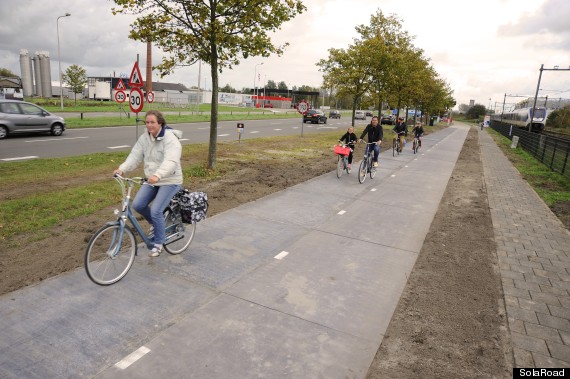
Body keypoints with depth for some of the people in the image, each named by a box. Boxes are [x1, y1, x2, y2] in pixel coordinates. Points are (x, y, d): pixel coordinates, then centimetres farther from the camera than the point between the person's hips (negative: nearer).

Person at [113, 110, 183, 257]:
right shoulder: (144, 138, 2)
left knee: (156, 210, -16)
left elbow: (171, 161, -34)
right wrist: (122, 169, -20)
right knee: (137, 205, -5)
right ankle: (156, 223, 25)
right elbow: (135, 156, -3)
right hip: (151, 180, 7)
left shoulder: (171, 139, -20)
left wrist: (158, 175, -50)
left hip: (170, 181, -7)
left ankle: (159, 243, 7)